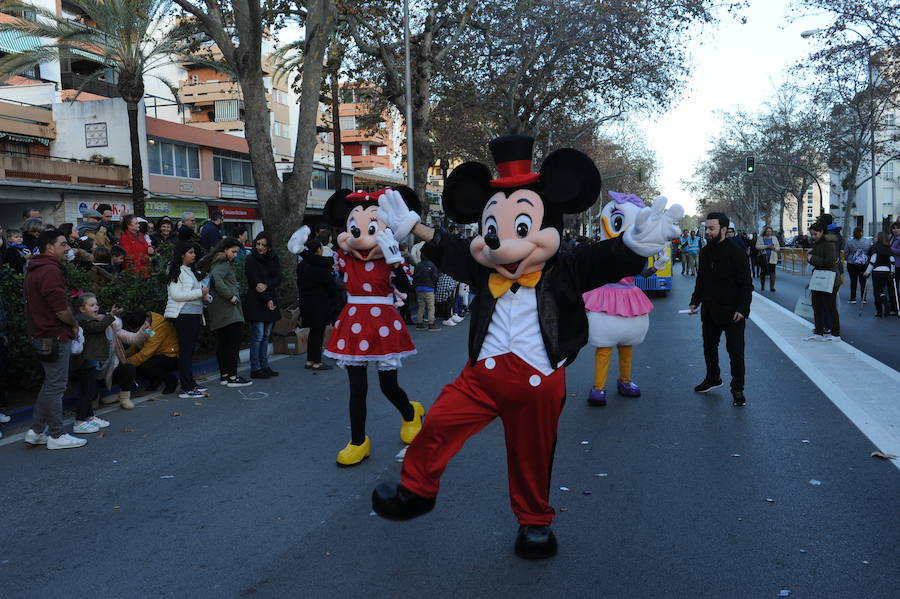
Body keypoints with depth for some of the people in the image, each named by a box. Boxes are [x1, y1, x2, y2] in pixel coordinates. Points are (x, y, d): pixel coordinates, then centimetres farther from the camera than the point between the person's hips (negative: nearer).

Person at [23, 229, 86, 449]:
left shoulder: (34, 270, 15)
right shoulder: (50, 271, -18)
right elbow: (61, 309, -23)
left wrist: (69, 325, 14)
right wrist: (74, 326, -4)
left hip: (42, 335, 10)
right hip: (55, 336, -10)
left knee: (50, 384, 18)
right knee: (56, 386, -2)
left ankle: (36, 431, 23)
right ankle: (57, 435, 7)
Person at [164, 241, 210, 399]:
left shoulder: (191, 271, 19)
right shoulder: (176, 272, -8)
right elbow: (176, 295, -17)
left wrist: (206, 296, 4)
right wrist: (200, 293, -16)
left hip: (195, 314, 9)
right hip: (183, 315, -9)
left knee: (190, 350, 12)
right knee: (185, 351, -7)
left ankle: (191, 384, 19)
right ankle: (186, 389, -6)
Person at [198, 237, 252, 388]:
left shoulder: (216, 262, 21)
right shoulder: (223, 263, -9)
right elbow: (216, 279, -26)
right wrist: (230, 296, -21)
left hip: (219, 313, 10)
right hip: (229, 311, -10)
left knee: (222, 342, 11)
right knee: (235, 340, -9)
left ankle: (224, 375, 17)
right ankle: (232, 377, -9)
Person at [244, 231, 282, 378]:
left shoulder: (273, 259, 10)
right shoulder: (251, 260, -6)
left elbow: (278, 278, 0)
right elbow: (254, 283, -10)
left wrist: (266, 285, -19)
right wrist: (267, 300, -11)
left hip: (270, 301, 6)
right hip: (256, 302, -6)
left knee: (266, 335, 8)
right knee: (258, 335, -7)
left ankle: (264, 366, 14)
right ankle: (255, 369, -2)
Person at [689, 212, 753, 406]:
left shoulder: (736, 252, -12)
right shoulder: (705, 252, 7)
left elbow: (746, 284, -12)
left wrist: (742, 309, -18)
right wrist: (695, 301, 10)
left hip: (731, 312, -6)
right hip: (710, 311, 7)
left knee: (735, 351, -2)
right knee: (709, 347, 17)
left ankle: (737, 389, 10)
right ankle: (712, 378, 37)